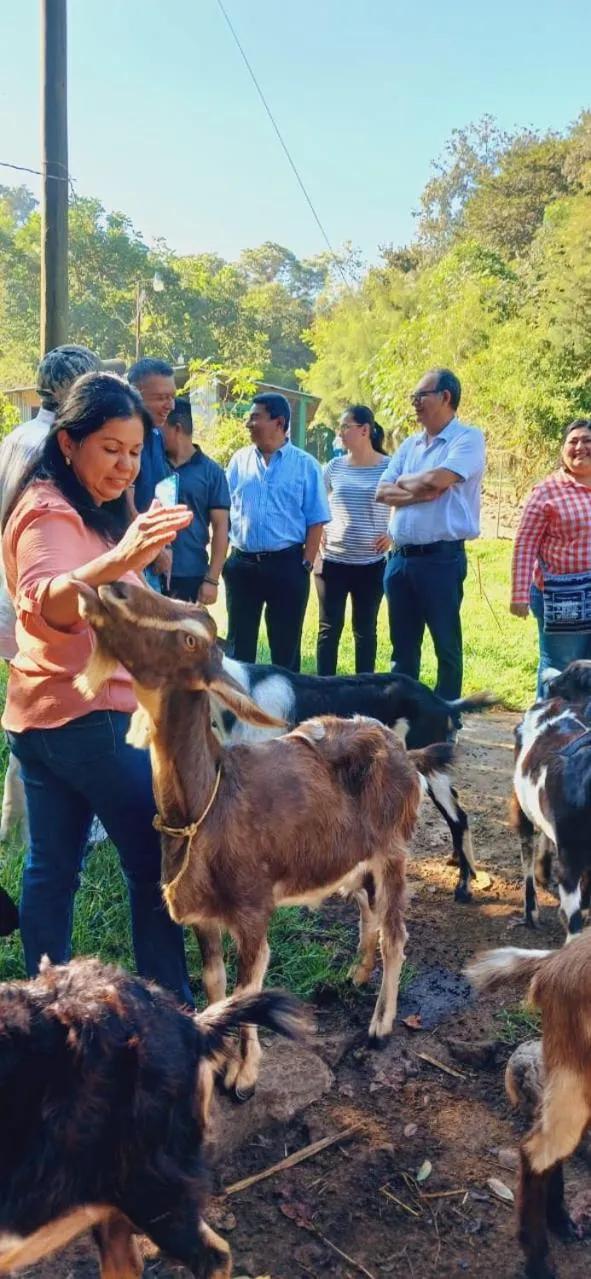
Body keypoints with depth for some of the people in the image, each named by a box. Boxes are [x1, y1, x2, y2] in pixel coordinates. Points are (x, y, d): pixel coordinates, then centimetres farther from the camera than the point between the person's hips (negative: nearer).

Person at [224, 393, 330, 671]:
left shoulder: (305, 465, -1)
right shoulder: (239, 461, 7)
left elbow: (316, 521, -1)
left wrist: (306, 565, -8)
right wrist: (224, 557, 3)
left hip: (287, 564, -2)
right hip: (242, 564, 3)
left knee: (286, 643, 6)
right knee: (239, 641, 10)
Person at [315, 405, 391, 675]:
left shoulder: (389, 467, -3)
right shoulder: (333, 467, 4)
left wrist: (393, 534, -8)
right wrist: (316, 551, 2)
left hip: (372, 564, -1)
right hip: (333, 561, 2)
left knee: (365, 630, 9)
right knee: (329, 627, 3)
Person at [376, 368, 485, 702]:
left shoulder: (469, 438, -5)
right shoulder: (409, 445, 15)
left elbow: (437, 479, -20)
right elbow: (382, 493, 6)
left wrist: (404, 481, 0)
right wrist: (422, 493, -10)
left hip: (441, 558, -6)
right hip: (400, 557, 7)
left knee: (446, 645, 4)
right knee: (403, 645, 13)